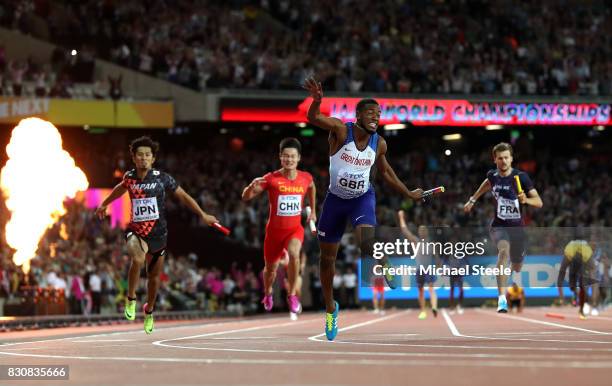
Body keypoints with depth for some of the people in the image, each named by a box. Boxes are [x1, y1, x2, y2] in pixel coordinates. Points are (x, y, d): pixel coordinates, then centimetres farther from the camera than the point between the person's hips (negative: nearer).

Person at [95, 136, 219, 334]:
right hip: (136, 231, 0)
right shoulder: (130, 176, -2)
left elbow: (183, 196, 2)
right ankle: (131, 299, -11)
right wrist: (104, 204, 36)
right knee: (138, 259, -32)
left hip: (158, 233, 0)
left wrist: (203, 215, 2)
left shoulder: (162, 178, -9)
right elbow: (122, 187, 23)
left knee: (154, 275, 11)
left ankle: (149, 310, 38)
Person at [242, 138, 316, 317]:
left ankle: (292, 295, -16)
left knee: (294, 254, -31)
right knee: (271, 268, 15)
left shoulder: (306, 178, -6)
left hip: (295, 229, 0)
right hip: (275, 229, 0)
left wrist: (313, 211, 22)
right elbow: (245, 197, -15)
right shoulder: (271, 179, -15)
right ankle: (268, 293, 50)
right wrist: (252, 186, -36)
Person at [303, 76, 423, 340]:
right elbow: (313, 118, -32)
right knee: (327, 257, 9)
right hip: (336, 198, 0)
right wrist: (317, 100, -54)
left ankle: (384, 267, 4)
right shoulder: (341, 130, -16)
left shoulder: (379, 144, -5)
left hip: (363, 198, 0)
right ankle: (330, 308, 30)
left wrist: (408, 194, 18)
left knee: (366, 243, -31)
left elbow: (385, 171, 14)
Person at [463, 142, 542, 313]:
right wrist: (472, 200, 29)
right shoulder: (492, 175, -2)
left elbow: (539, 202, -14)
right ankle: (502, 298, -41)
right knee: (504, 250, -33)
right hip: (499, 226, 0)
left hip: (517, 227, 0)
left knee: (517, 268, 13)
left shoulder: (521, 177, -13)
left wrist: (526, 200, -34)